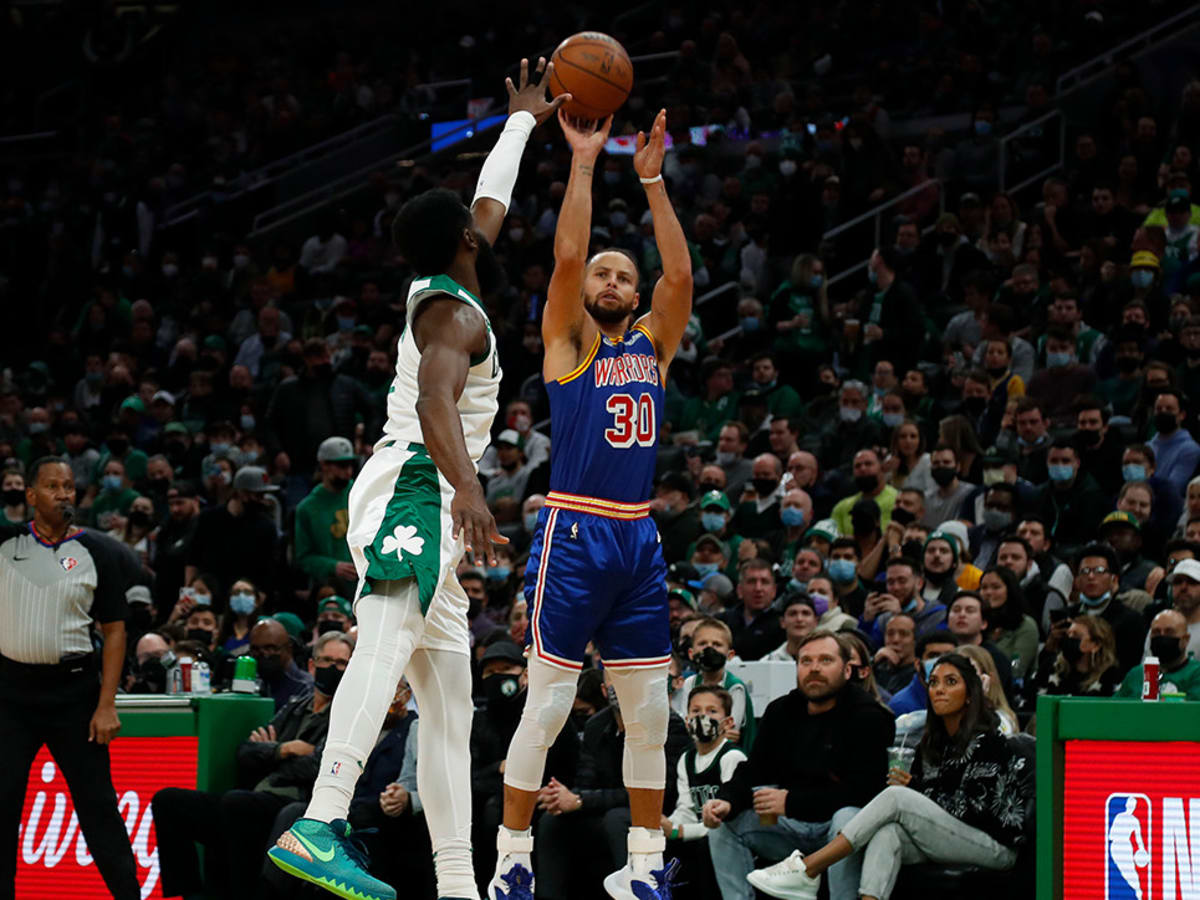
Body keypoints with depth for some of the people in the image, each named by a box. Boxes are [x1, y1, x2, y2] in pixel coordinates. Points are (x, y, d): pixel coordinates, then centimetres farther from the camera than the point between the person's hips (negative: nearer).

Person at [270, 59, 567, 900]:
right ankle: (320, 823, -52)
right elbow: (435, 402, -25)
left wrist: (525, 120, 53)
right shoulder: (456, 314, -6)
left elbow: (491, 200, 41)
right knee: (391, 636, -32)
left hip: (428, 505, 11)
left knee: (448, 704, 5)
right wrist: (468, 486, -39)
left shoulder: (437, 292, 23)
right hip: (415, 488, -11)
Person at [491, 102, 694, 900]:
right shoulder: (568, 342, 4)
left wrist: (653, 180, -1)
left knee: (649, 711, 6)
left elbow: (681, 274, 1)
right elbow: (566, 256, -10)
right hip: (573, 534, -5)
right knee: (548, 702, -5)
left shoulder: (653, 344, 15)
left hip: (639, 536, 5)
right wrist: (583, 163, -8)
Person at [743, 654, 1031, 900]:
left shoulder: (987, 741, -6)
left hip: (996, 848, -6)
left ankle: (807, 870, -26)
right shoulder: (931, 744, 17)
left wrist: (911, 790, -7)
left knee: (897, 797, -22)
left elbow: (975, 808, -13)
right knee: (886, 833, -26)